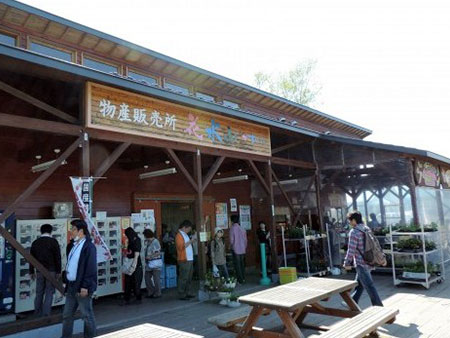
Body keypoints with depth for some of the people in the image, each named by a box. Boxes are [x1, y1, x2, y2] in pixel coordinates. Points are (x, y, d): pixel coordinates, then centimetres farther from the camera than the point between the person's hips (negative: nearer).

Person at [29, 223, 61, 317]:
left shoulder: (35, 242, 8)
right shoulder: (53, 242, -6)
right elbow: (58, 258, -8)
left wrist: (32, 272, 18)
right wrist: (58, 271, -2)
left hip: (39, 271, 4)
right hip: (51, 271, -4)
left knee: (39, 292, 13)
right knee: (49, 292, 1)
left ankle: (38, 313, 20)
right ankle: (46, 314, -1)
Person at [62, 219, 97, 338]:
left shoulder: (89, 246, -15)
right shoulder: (74, 245, 13)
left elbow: (91, 268, -20)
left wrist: (85, 286, -22)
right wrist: (67, 284, 17)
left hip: (82, 287, -9)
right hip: (71, 286, 9)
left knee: (87, 315, 3)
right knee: (67, 315, 15)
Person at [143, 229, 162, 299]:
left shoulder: (155, 242, -13)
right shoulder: (147, 242, 10)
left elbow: (158, 253, -16)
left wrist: (150, 256, -18)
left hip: (155, 263, -8)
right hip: (149, 263, 8)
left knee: (156, 279, 0)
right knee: (147, 278, 11)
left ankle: (157, 294, 11)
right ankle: (151, 292, 25)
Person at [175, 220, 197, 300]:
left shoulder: (185, 234, 19)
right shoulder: (179, 235, -11)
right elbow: (181, 247, -21)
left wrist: (192, 241, 11)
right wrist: (190, 241, -18)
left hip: (189, 259, 10)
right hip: (184, 260, -10)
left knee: (189, 278, 13)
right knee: (183, 278, -6)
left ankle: (187, 293, 22)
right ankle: (181, 295, 1)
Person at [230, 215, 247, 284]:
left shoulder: (232, 228, -12)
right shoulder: (242, 229, 3)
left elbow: (231, 240, -11)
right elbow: (245, 239, 6)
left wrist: (232, 246, 8)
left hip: (236, 249, -5)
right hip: (243, 249, 5)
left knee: (237, 265, 3)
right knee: (242, 264, 15)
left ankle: (240, 280, 4)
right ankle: (243, 278, 21)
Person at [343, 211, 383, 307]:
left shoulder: (354, 232, -18)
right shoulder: (367, 229, 7)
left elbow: (351, 250, -18)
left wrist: (347, 263, -7)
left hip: (361, 264, -9)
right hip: (369, 262, 9)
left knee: (369, 286, 0)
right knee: (359, 284, 19)